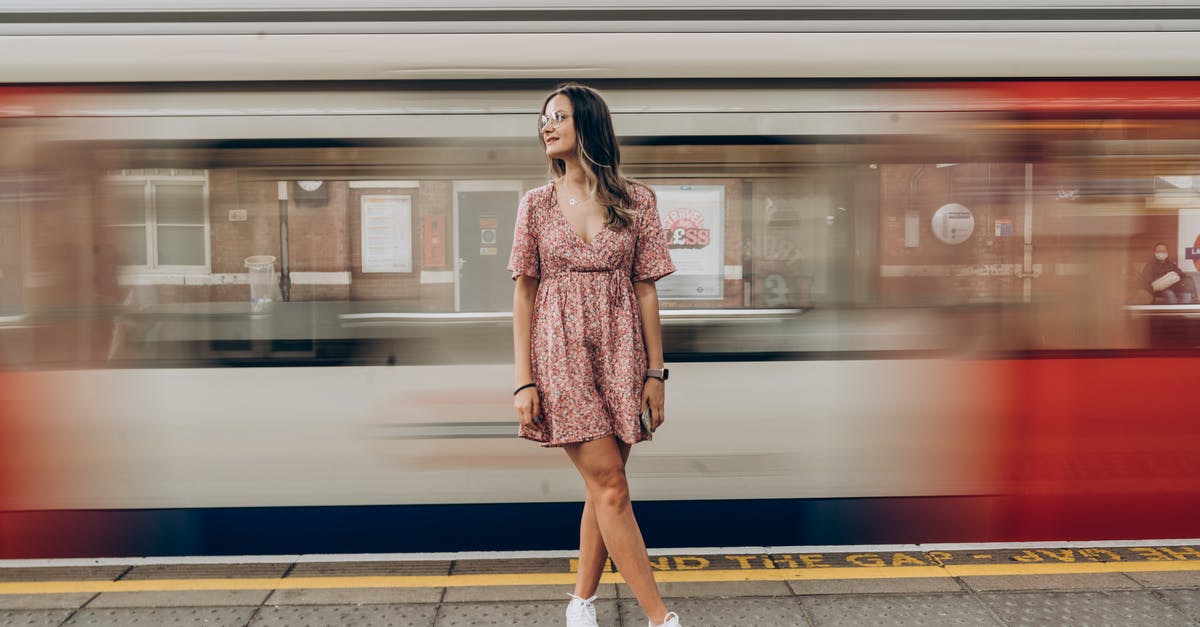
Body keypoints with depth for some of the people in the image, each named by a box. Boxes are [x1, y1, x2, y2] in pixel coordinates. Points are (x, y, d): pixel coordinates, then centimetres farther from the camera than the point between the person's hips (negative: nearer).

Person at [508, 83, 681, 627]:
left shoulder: (636, 201, 4)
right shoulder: (536, 203, 4)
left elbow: (645, 290, 4)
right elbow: (524, 294, 3)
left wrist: (656, 372, 0)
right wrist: (524, 380, -3)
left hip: (619, 353, 1)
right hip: (561, 352, -1)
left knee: (603, 487, 6)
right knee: (610, 486, -4)